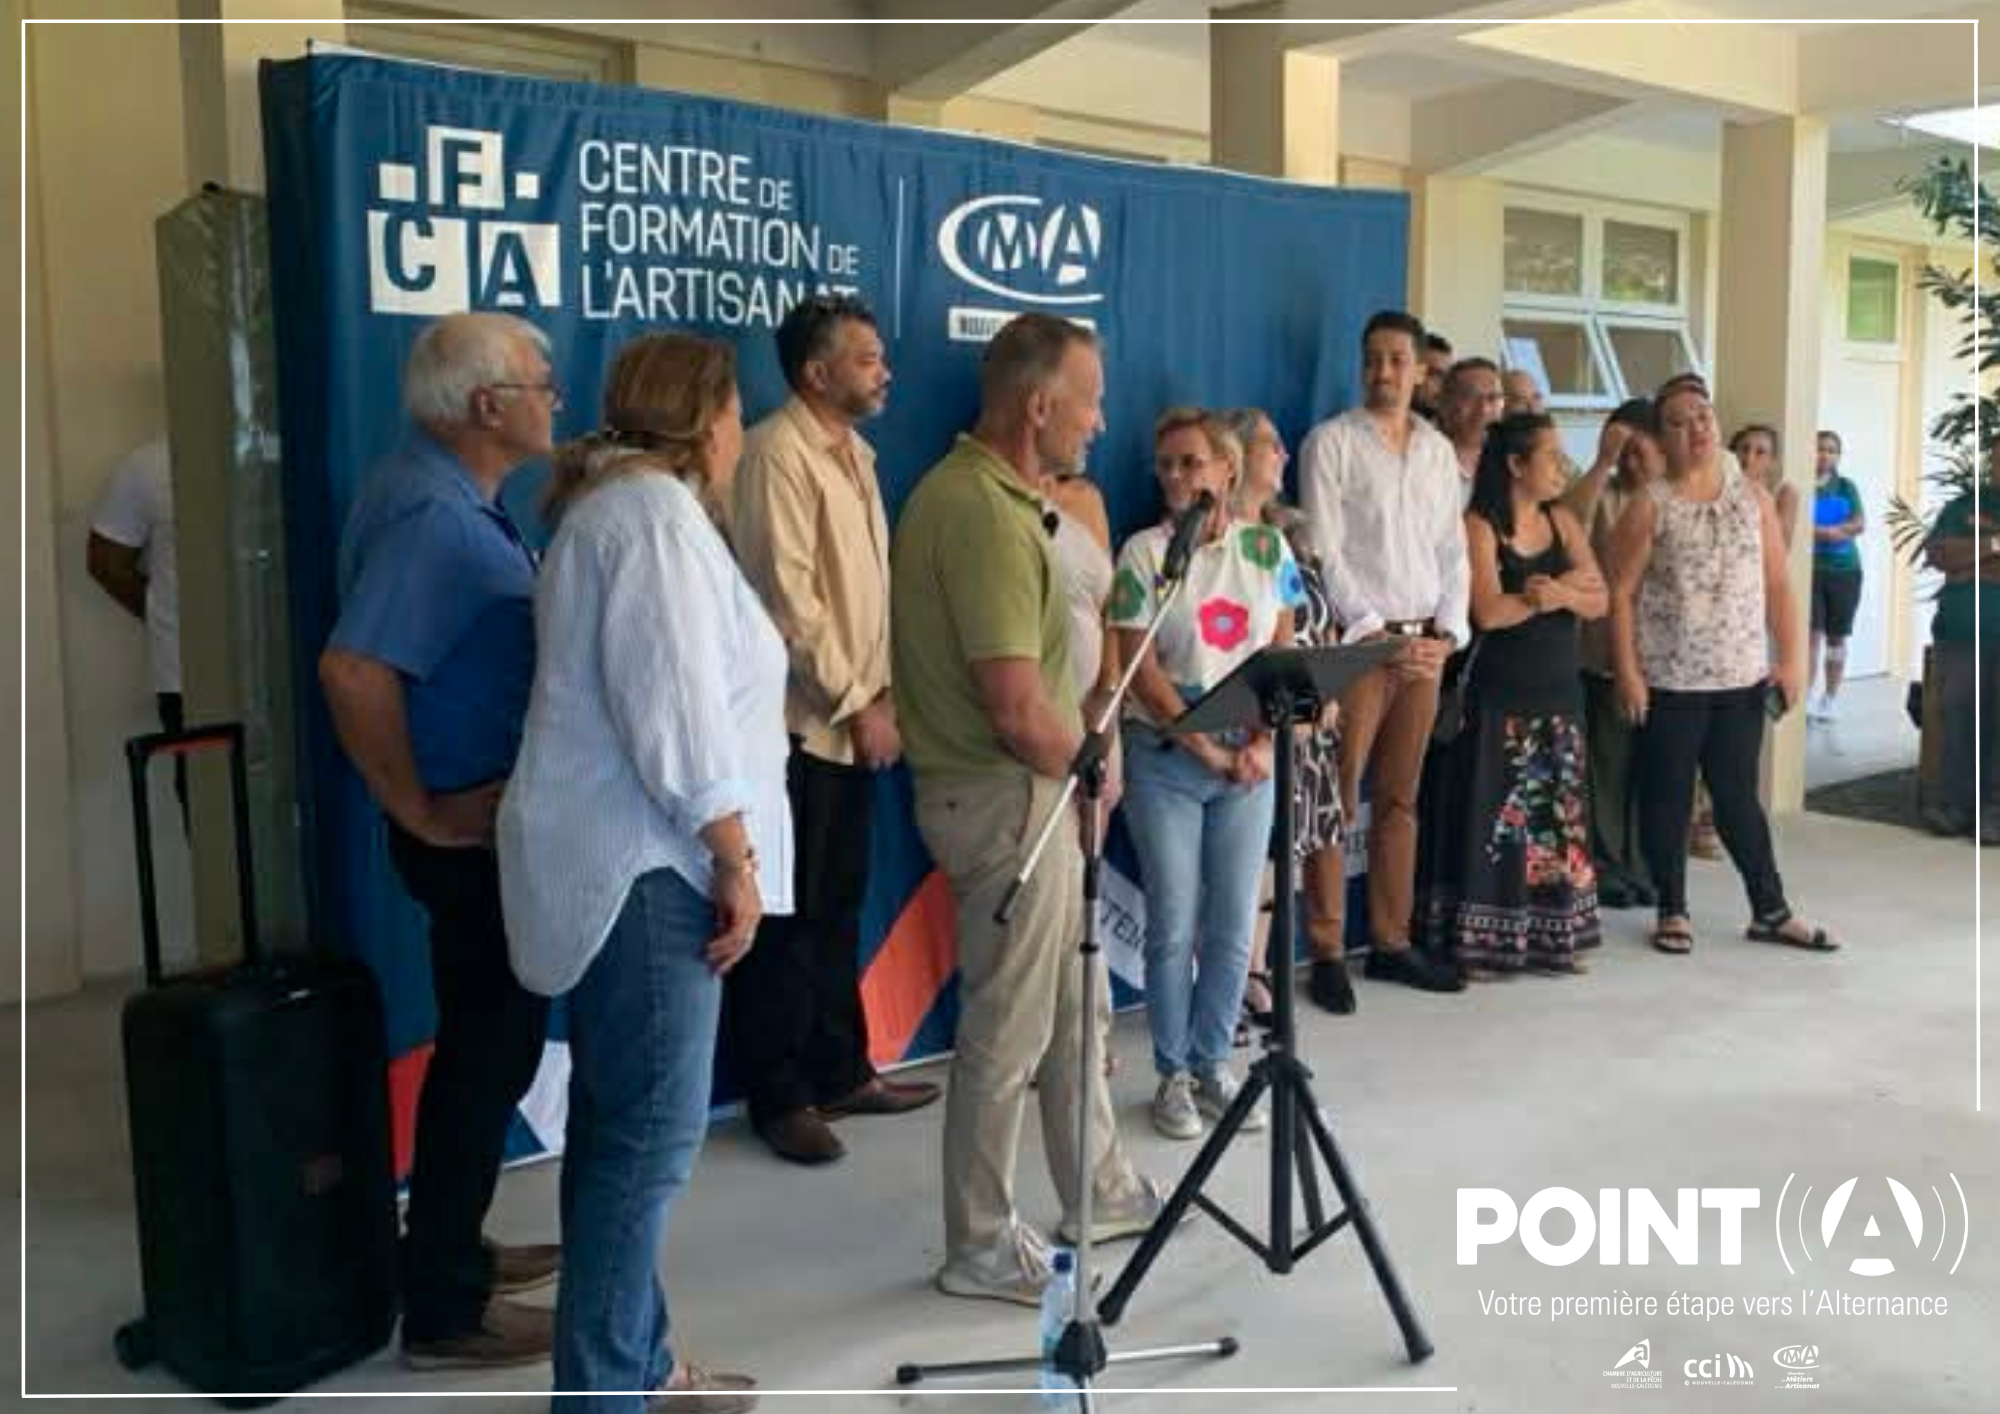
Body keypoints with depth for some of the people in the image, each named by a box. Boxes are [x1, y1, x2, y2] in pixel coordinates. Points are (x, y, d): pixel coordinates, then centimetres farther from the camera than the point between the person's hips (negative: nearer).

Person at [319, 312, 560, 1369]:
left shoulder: (452, 495, 9)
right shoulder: (433, 512, -22)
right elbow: (353, 670, -33)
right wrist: (419, 810, -23)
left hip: (495, 820, 10)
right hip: (475, 832, -10)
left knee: (485, 1045, 20)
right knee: (486, 1055, 2)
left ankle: (449, 1254, 36)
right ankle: (443, 1310, 17)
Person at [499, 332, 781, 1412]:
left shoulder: (607, 504, 21)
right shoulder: (656, 510, -12)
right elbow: (674, 709, -21)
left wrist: (716, 854, 21)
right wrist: (735, 858, -16)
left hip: (617, 862, 11)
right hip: (644, 866, -11)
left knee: (618, 1127, 13)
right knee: (652, 1136, -6)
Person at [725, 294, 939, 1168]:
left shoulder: (854, 452, 15)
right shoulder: (779, 453, -13)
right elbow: (787, 598, -18)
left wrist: (884, 691, 7)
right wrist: (856, 704, -15)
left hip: (853, 722, 8)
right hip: (801, 725, -8)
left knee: (840, 906, 15)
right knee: (790, 915, 1)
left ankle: (841, 1071, 26)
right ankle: (779, 1097, 13)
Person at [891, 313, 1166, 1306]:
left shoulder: (981, 490, 10)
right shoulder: (984, 514, -23)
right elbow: (1018, 708, -26)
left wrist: (1077, 763, 11)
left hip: (1033, 791, 10)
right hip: (1005, 797, -10)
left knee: (1074, 1008, 22)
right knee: (1008, 1031, 3)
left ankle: (1101, 1194, 39)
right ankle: (982, 1249, 20)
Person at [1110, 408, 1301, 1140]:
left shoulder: (1266, 548, 5)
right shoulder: (1145, 552, -4)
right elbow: (1142, 669, -8)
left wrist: (1263, 744, -8)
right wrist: (1205, 747, -12)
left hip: (1246, 760, 3)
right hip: (1166, 760, -3)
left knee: (1234, 926, 7)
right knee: (1174, 927, 2)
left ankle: (1212, 1064, 23)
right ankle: (1173, 1074, 16)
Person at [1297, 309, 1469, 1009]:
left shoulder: (1439, 449, 14)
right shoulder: (1331, 442, -3)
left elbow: (1453, 549, 13)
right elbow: (1323, 553, -9)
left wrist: (1447, 632, 0)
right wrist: (1377, 633, -13)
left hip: (1425, 643, 5)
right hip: (1357, 641, -5)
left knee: (1399, 799, 11)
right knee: (1336, 800, -4)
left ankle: (1391, 940, 19)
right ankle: (1327, 954, 3)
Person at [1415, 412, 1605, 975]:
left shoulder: (1562, 522, 10)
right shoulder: (1479, 526, -7)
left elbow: (1598, 601, 3)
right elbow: (1489, 612, -18)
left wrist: (1553, 591, -16)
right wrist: (1564, 588, -9)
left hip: (1558, 694, 6)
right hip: (1498, 697, -6)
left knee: (1557, 815, 7)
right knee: (1496, 817, -3)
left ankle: (1549, 938, 17)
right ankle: (1482, 943, 5)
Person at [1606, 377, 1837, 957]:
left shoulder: (1753, 496, 7)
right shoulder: (1649, 506, -4)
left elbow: (1777, 585, 7)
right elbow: (1621, 593, -6)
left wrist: (1791, 659, 1)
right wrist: (1627, 672, -12)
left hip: (1743, 678, 3)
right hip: (1669, 680, -3)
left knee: (1739, 796, 11)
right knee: (1667, 797, 6)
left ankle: (1771, 911, 22)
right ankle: (1673, 912, 19)